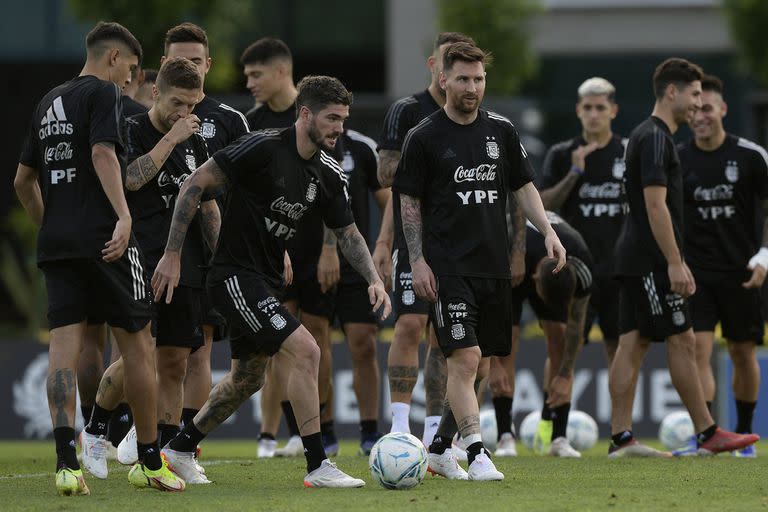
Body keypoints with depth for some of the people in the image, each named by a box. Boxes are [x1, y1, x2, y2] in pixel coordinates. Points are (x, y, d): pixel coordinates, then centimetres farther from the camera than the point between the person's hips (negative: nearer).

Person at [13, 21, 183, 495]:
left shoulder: (49, 103, 20)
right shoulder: (103, 92, -3)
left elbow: (23, 179, 25)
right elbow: (103, 154, -19)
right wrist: (123, 215, -26)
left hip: (56, 243, 7)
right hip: (103, 239, -7)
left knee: (64, 348, -3)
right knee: (138, 345, 5)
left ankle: (67, 461, -18)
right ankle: (150, 461, 11)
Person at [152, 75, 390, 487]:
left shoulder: (328, 174, 3)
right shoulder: (263, 148, -20)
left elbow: (347, 233, 14)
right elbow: (195, 185, -16)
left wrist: (374, 279, -3)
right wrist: (172, 255, -17)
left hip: (266, 283, 9)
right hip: (235, 278, -9)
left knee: (247, 379, 19)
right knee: (304, 351, -19)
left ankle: (179, 449, 36)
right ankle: (317, 466, -14)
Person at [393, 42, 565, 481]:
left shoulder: (501, 131, 9)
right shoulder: (424, 138, -2)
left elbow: (524, 187, 14)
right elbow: (410, 202, 1)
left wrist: (548, 231, -1)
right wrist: (417, 260, -7)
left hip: (494, 264, 5)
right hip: (448, 267, -5)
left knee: (478, 365, 9)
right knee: (465, 358, -16)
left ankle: (441, 447, 24)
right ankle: (477, 454, -17)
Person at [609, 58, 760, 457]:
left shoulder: (650, 136, 18)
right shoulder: (654, 138, -14)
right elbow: (655, 204, -20)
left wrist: (677, 261, 24)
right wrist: (674, 263, -21)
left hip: (635, 260, 10)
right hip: (651, 261, -10)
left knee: (632, 345, 5)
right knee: (681, 340, -5)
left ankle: (621, 438, 3)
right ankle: (707, 434, 0)